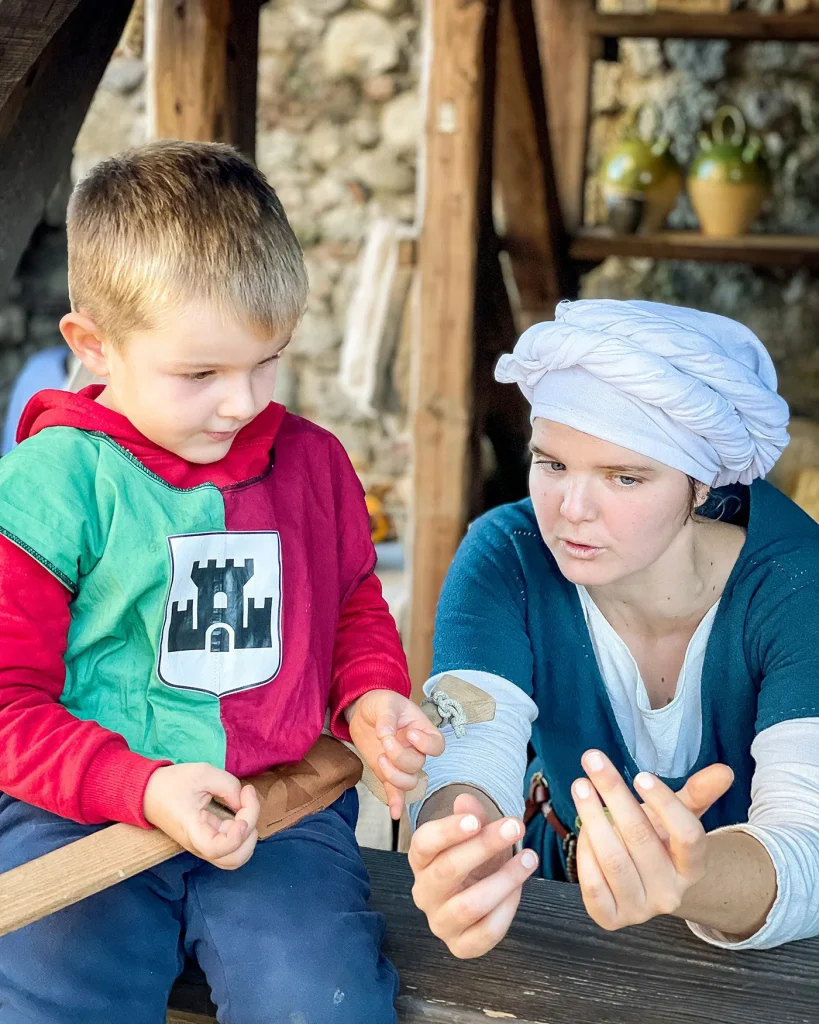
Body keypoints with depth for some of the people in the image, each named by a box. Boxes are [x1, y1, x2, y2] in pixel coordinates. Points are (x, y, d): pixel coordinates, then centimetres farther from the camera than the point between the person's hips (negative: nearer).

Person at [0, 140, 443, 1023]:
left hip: (282, 807, 3)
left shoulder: (311, 462, 10)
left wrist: (371, 698, 4)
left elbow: (355, 609, 27)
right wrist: (145, 791, -18)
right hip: (81, 814, -2)